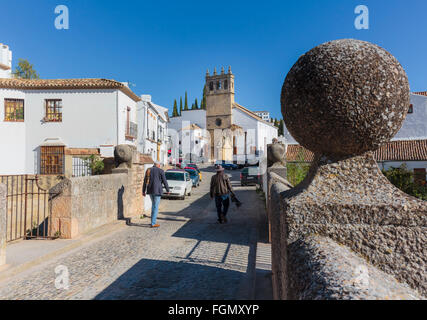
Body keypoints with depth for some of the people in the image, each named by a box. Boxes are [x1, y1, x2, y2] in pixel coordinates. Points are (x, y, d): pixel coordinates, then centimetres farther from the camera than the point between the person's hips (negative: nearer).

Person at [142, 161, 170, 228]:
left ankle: (153, 220, 26)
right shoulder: (160, 171, -6)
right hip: (157, 191, -6)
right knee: (156, 207, 0)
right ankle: (153, 224, 2)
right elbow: (164, 181, -5)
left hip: (150, 190, 6)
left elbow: (145, 182, 11)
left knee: (153, 204, 23)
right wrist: (167, 190, 7)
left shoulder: (148, 170, 9)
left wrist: (143, 191, 17)